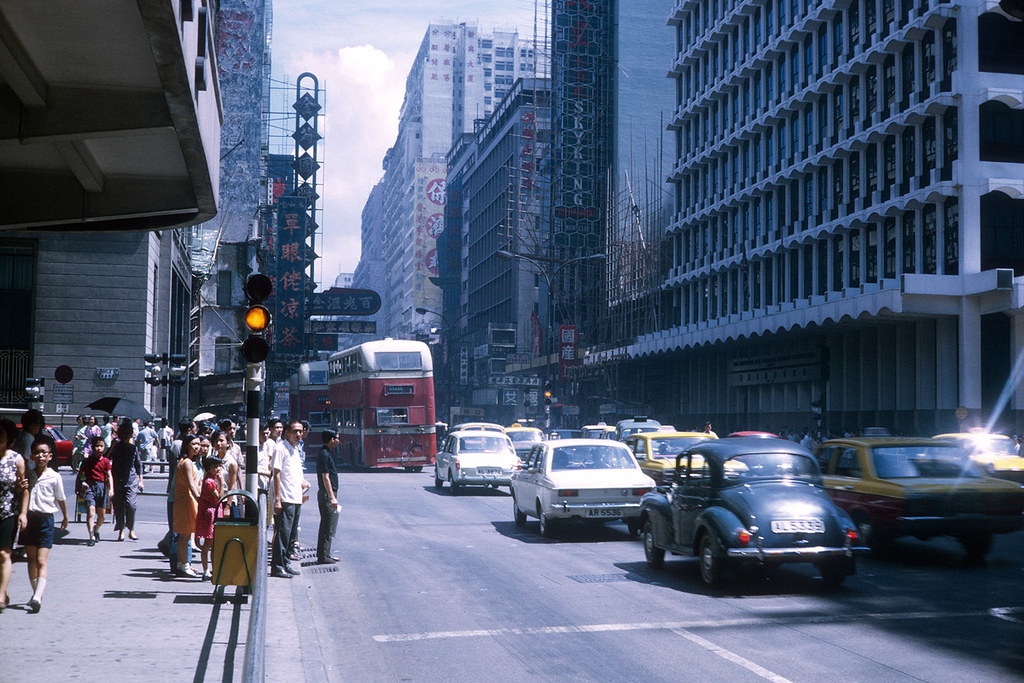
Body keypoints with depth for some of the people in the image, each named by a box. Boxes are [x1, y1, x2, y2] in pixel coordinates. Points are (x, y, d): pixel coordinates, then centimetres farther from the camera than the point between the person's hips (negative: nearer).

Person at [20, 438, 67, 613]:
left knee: (42, 561, -9)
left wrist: (65, 518, 19)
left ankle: (37, 597, -19)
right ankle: (36, 593, 21)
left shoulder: (54, 477, -5)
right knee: (31, 559, 11)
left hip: (45, 520, -4)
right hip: (29, 518, 4)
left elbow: (60, 499, 7)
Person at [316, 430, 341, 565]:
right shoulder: (325, 455, -16)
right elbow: (325, 477, -20)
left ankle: (324, 554, 22)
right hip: (327, 494, -11)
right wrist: (332, 497, -22)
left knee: (327, 525, 15)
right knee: (328, 526, -7)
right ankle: (323, 556, -4)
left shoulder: (327, 454, 15)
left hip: (329, 494, 11)